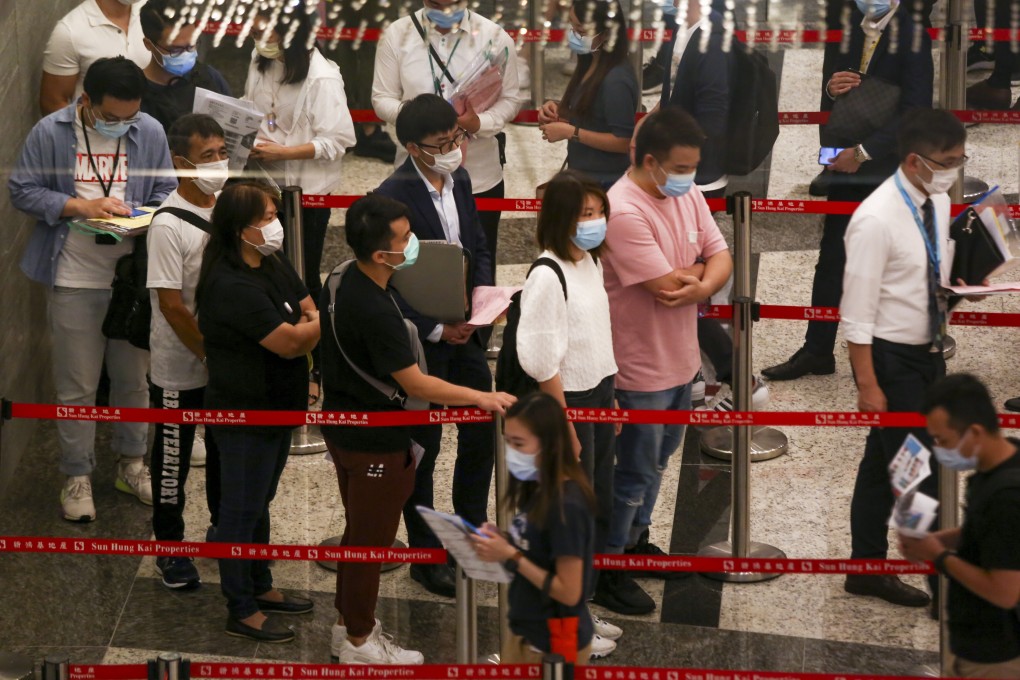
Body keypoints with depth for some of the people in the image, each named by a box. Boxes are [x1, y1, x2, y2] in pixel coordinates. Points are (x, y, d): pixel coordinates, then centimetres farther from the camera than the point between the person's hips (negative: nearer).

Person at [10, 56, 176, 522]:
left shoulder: (150, 133, -2)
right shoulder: (51, 133, -9)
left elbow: (165, 191, 7)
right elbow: (22, 191, -6)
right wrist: (80, 207, -18)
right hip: (74, 278, -2)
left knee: (134, 377, 16)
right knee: (77, 384, 5)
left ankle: (131, 464, 33)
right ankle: (77, 475, 19)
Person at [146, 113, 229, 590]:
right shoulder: (168, 225, -21)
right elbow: (171, 304, -21)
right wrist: (208, 356, -17)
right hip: (180, 370, -6)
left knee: (227, 451, 21)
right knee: (173, 459, 9)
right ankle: (170, 548, 23)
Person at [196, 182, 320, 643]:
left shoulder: (274, 266, 4)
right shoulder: (233, 286, -27)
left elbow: (310, 315, 3)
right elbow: (290, 341, -26)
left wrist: (302, 330, -18)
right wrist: (322, 323, -9)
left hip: (277, 407, 9)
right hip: (245, 414, -9)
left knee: (259, 504, 22)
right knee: (241, 511, 2)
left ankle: (261, 588, 37)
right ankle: (241, 612, 12)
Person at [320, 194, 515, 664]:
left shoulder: (340, 282, -3)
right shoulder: (375, 312, -32)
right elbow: (415, 384, -26)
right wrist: (481, 397, -19)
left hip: (341, 426, 9)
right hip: (375, 442, -9)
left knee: (357, 531, 23)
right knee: (371, 541, 7)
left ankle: (348, 623, 36)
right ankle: (359, 643, 21)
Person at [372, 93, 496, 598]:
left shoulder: (459, 181, 2)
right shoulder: (393, 197, -22)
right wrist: (436, 329, -20)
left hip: (464, 330, 7)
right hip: (420, 341, -7)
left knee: (482, 433, 16)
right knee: (422, 447, 6)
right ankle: (426, 557, 20)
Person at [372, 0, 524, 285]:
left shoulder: (494, 37, -5)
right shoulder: (397, 35, -4)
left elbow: (510, 98, 0)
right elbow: (382, 98, -1)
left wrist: (480, 122, -21)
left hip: (479, 177, 0)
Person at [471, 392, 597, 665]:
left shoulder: (566, 505, -23)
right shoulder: (536, 491, 4)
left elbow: (569, 592, -24)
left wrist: (511, 556, -23)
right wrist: (502, 543, -6)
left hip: (555, 644, -9)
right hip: (525, 633, 9)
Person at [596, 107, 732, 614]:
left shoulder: (687, 196, -1)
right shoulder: (623, 212, -29)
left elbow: (720, 257, 0)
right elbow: (670, 285, -30)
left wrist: (701, 286, -22)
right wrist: (698, 272, -9)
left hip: (680, 358, 8)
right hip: (641, 367, -8)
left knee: (658, 458, 24)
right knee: (634, 472, 3)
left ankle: (635, 540, 43)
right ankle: (604, 570, 18)